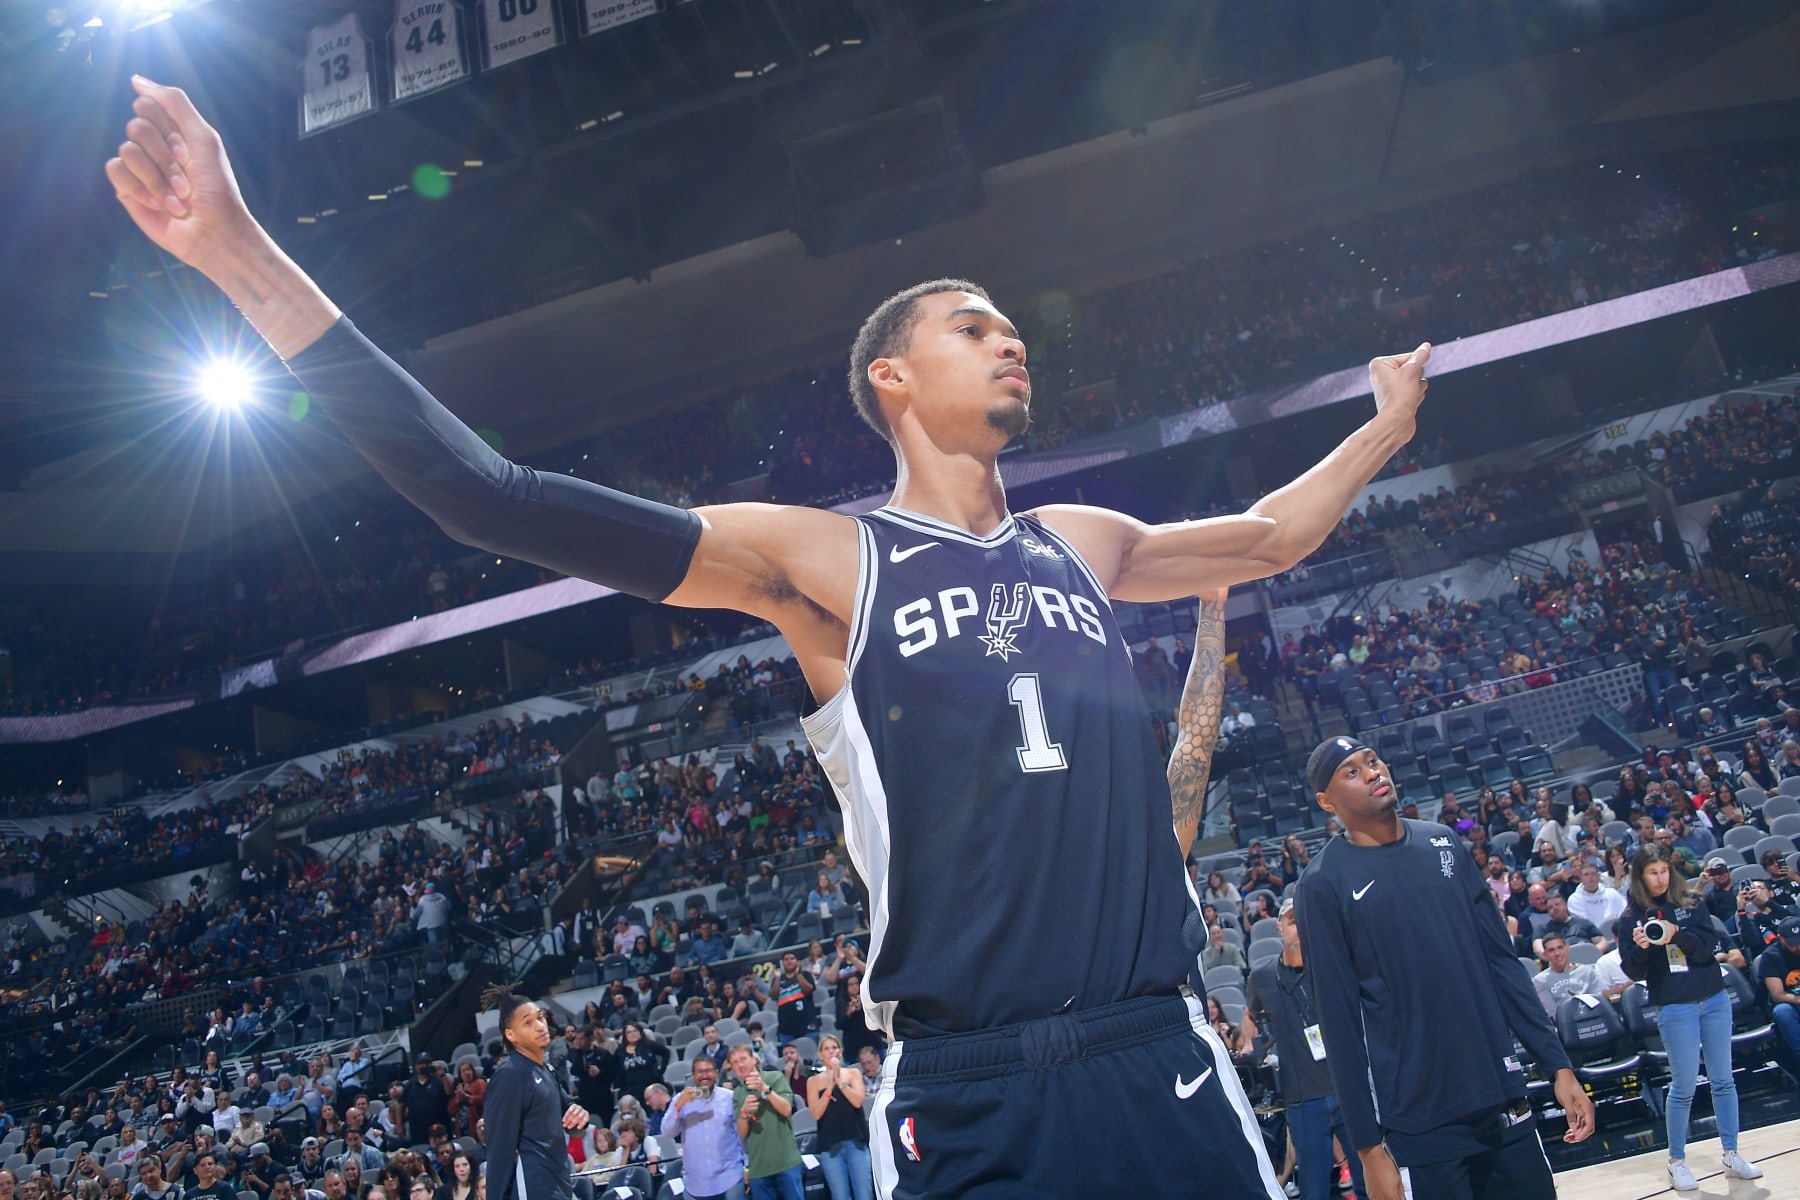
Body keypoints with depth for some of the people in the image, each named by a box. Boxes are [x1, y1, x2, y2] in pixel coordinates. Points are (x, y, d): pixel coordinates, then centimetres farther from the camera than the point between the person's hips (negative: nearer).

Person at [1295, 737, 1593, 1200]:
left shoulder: (1444, 844, 9)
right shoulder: (1324, 884, -7)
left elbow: (1501, 962, 12)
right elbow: (1339, 1021, -7)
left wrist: (1557, 1064, 7)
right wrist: (1368, 1145, -9)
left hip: (1504, 1105, 5)